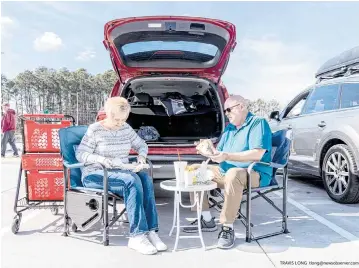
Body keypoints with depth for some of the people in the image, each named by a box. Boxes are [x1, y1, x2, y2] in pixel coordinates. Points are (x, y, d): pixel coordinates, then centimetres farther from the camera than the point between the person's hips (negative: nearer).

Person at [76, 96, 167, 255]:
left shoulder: (126, 128, 9)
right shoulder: (95, 130, -5)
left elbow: (141, 145, 17)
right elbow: (80, 154, -9)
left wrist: (141, 157, -6)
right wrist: (100, 159, -27)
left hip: (123, 172, 5)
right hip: (96, 174, -5)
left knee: (145, 179, -28)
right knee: (132, 181, -34)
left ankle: (150, 231, -28)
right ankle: (137, 236, -33)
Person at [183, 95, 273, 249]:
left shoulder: (258, 123, -9)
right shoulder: (229, 128, 16)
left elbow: (257, 154, -23)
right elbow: (220, 152, 14)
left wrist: (227, 156, -28)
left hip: (255, 174, -9)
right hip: (225, 172, 9)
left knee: (233, 174, -41)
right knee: (196, 170, 3)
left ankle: (228, 228, -28)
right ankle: (207, 221, 1)